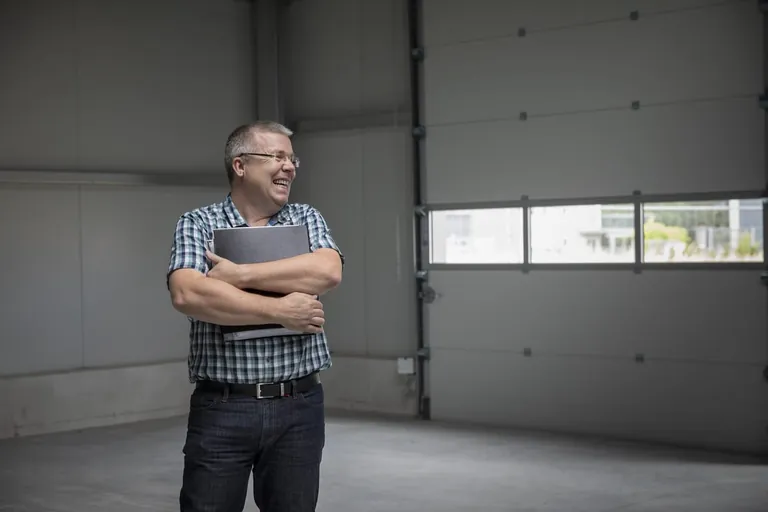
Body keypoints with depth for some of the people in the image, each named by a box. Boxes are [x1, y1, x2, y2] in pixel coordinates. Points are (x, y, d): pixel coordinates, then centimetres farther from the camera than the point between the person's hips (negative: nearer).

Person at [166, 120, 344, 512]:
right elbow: (187, 294, -17)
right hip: (220, 410, -2)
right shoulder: (197, 224, 2)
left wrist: (239, 275, -13)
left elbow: (327, 272, -12)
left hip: (298, 407, 3)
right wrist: (280, 311, -16)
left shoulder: (307, 219, 9)